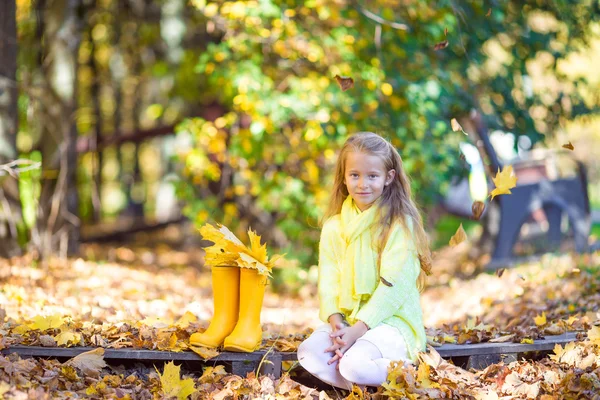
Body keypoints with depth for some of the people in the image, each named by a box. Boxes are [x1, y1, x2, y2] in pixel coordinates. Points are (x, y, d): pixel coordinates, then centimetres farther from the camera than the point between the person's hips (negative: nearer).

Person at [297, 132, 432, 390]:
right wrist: (335, 319, -16)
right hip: (345, 319, 5)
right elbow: (328, 281, 4)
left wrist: (359, 328, -23)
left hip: (390, 319, -5)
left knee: (353, 364, -32)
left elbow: (393, 284, -14)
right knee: (308, 354, -24)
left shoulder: (399, 223, -7)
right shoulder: (334, 226, 9)